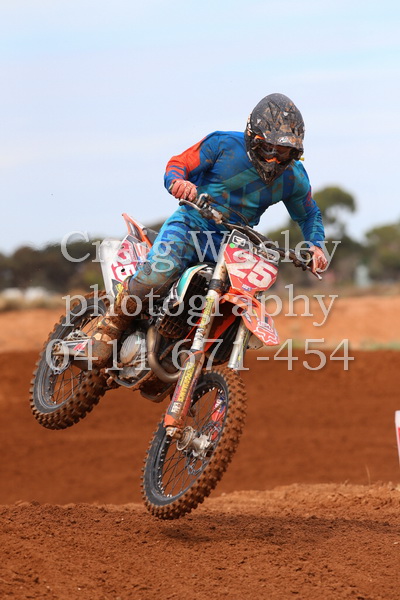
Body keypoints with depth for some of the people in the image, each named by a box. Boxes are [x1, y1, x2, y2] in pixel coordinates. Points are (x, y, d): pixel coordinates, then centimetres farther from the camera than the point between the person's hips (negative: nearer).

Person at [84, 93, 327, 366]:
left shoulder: (294, 177, 0)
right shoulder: (224, 144, -10)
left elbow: (308, 214, 17)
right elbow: (178, 164, -7)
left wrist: (316, 245, -3)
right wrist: (178, 181, -32)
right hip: (193, 224, -4)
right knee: (158, 274, -32)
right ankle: (113, 326, -8)